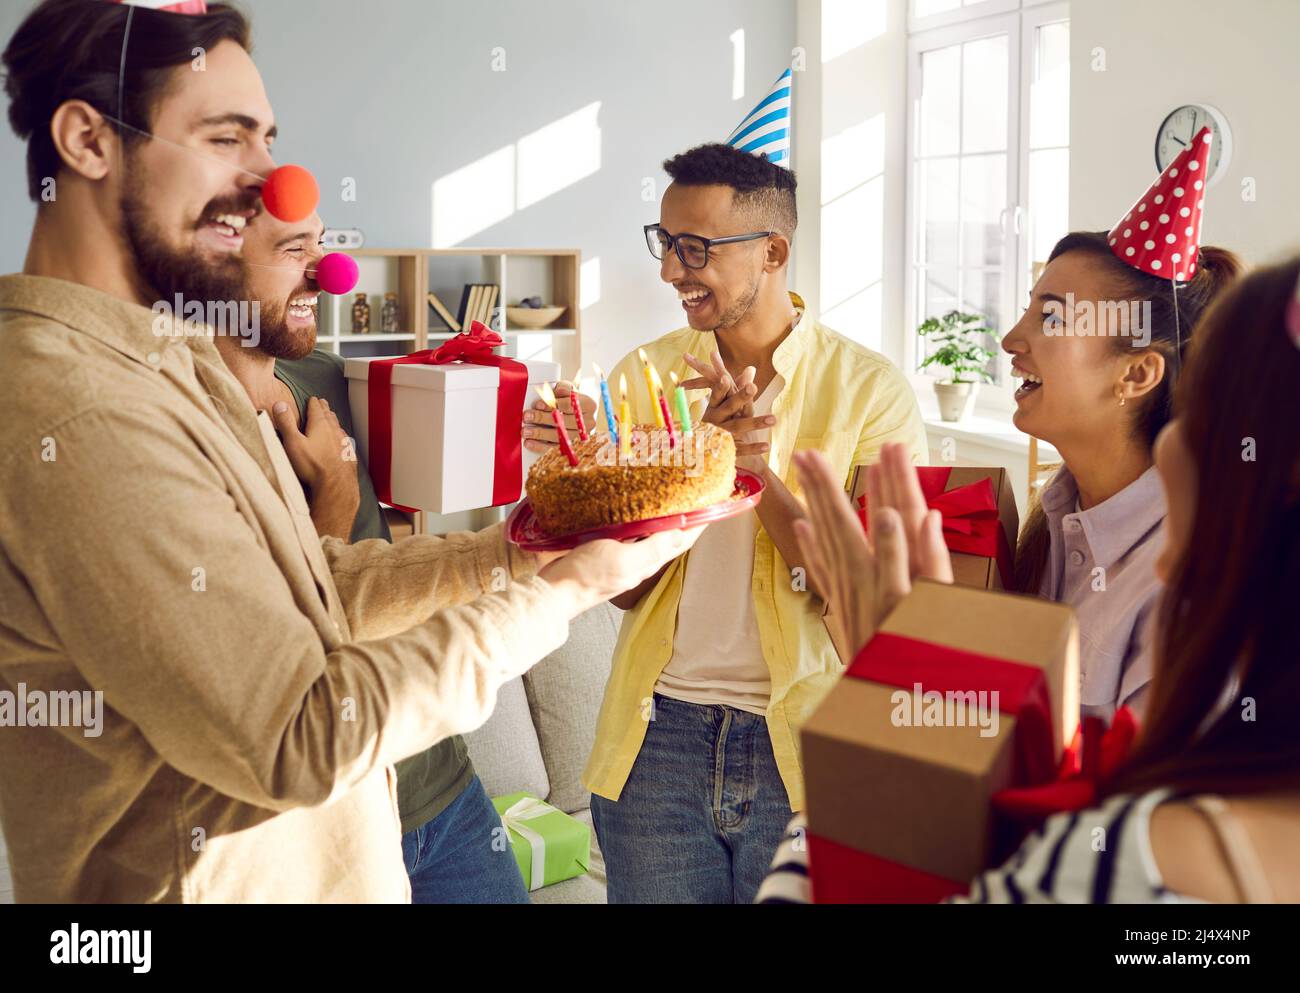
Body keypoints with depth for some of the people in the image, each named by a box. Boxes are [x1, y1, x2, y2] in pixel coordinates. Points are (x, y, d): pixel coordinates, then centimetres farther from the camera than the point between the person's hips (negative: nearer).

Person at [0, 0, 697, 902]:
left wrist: (518, 549, -3)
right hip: (216, 879, -9)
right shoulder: (72, 415, -27)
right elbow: (302, 743, -26)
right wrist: (565, 590, -18)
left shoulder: (178, 358, 6)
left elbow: (319, 585, 8)